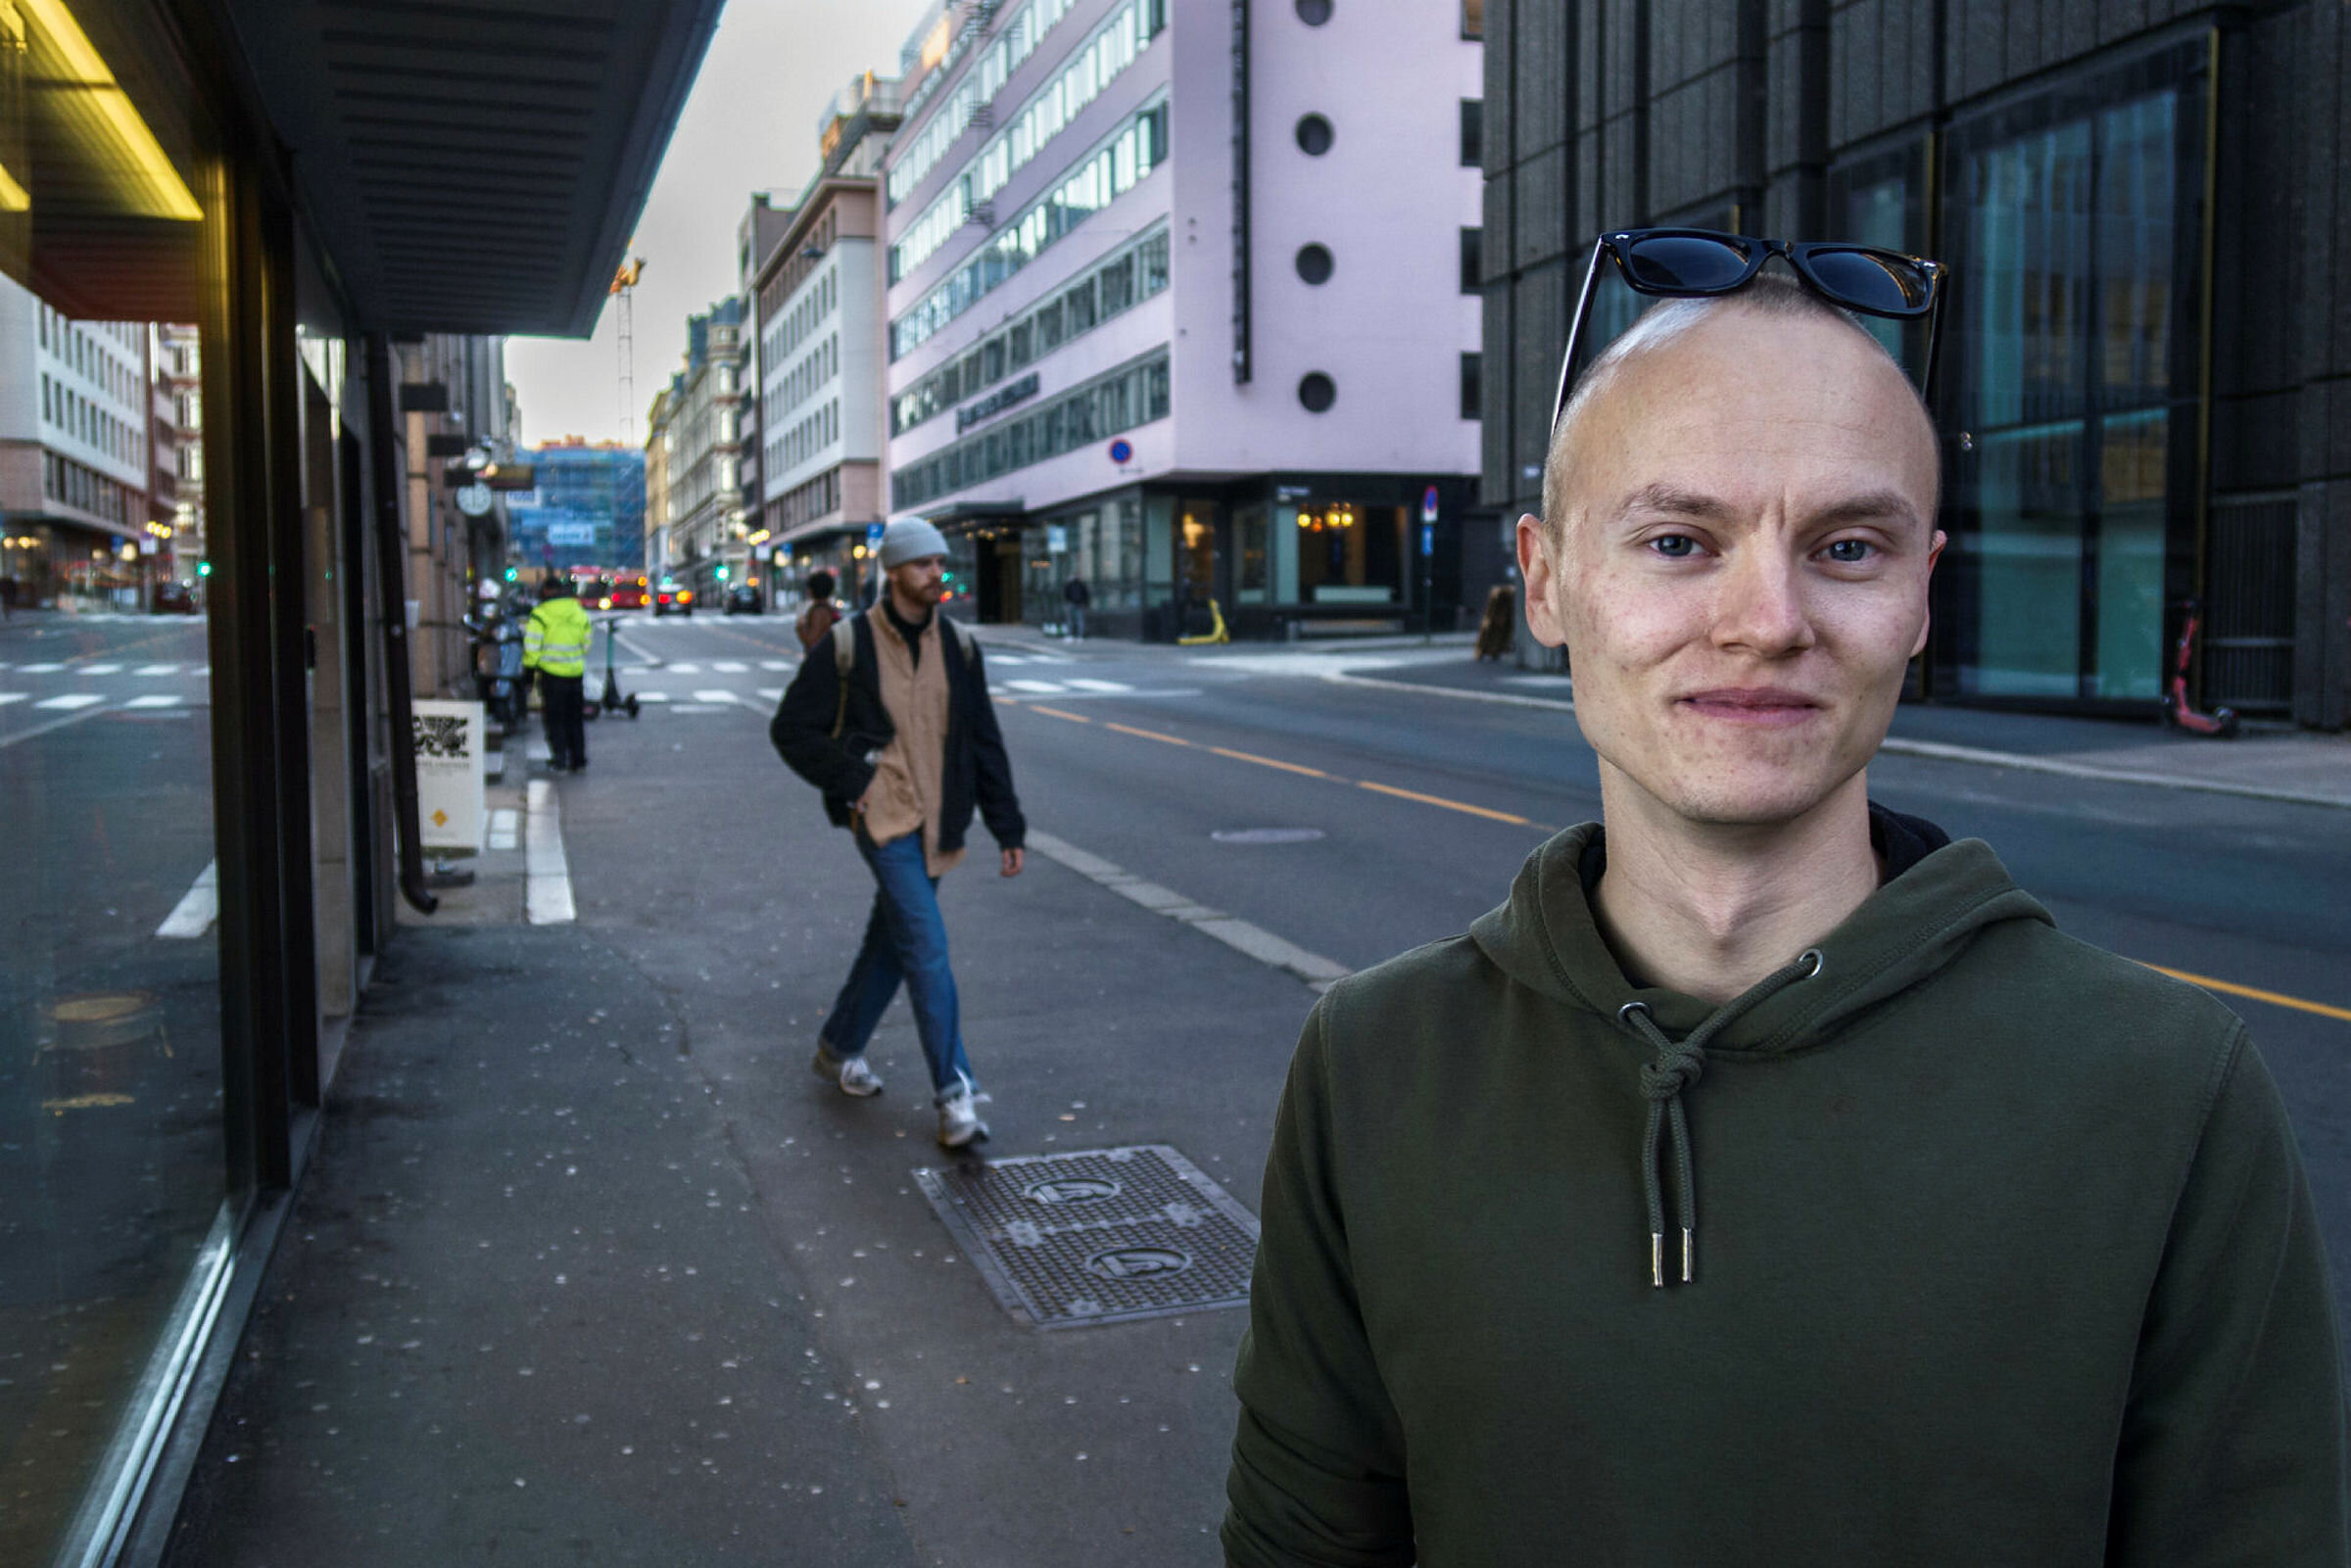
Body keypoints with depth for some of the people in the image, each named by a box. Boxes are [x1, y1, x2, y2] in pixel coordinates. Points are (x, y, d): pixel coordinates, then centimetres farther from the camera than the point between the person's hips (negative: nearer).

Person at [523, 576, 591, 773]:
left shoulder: (540, 614, -9)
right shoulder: (580, 612, 7)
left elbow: (532, 645, -10)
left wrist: (530, 666, 2)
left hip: (552, 673, -4)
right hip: (576, 672, 4)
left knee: (555, 718, 5)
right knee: (575, 718, 13)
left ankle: (560, 760, 3)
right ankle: (579, 760, 14)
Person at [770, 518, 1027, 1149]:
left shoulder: (957, 646, 6)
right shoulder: (849, 645, -7)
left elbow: (984, 741, 11)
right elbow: (791, 728, -1)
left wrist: (1007, 826, 7)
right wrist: (849, 779, -10)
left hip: (933, 823, 6)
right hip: (883, 817, -5)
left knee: (892, 939, 16)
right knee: (927, 945, -13)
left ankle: (839, 1047, 36)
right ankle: (954, 1094, -11)